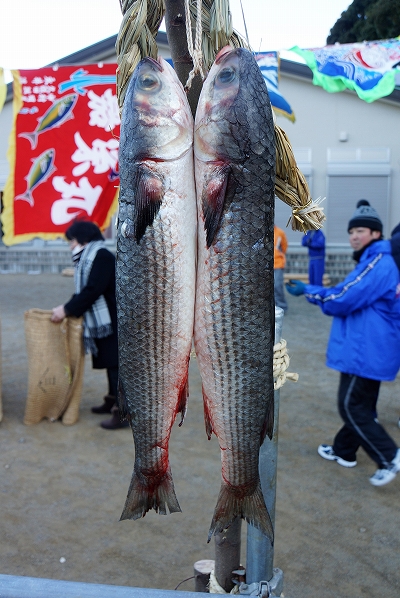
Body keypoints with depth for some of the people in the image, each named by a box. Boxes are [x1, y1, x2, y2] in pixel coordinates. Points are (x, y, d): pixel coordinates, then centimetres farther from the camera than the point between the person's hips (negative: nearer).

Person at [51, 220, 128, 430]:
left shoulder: (101, 256, -16)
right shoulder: (90, 258, 16)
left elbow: (93, 291, -23)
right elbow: (84, 291, 15)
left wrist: (67, 310, -19)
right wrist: (66, 308, 3)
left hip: (112, 322, -10)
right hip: (102, 322, 10)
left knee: (116, 365, -7)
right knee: (110, 363, 18)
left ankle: (122, 413, -2)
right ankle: (112, 401, 30)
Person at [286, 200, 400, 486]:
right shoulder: (376, 263, 14)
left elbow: (341, 300, -22)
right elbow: (351, 298, 13)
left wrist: (308, 290, -6)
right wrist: (310, 290, 3)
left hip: (365, 352, -10)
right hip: (371, 349, 10)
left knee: (352, 406, -3)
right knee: (361, 404, 18)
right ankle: (344, 451, 31)